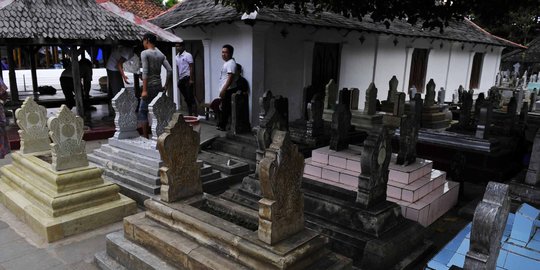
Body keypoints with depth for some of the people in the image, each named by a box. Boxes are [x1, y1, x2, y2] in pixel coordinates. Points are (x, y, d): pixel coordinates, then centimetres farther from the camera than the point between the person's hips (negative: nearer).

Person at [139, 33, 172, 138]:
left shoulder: (145, 53, -7)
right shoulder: (161, 54, 10)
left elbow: (145, 72, -15)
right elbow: (170, 70, 3)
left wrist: (144, 90, -17)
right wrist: (166, 86, 10)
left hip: (150, 86, -6)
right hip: (159, 86, 6)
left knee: (143, 110, 2)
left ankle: (145, 136, 2)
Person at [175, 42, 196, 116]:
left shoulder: (187, 55, -5)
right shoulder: (177, 57, 15)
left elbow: (191, 67, -10)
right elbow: (178, 68, 17)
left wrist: (191, 79, -17)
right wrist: (178, 80, 12)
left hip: (187, 78, -7)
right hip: (181, 79, 7)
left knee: (190, 97, -9)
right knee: (186, 98, 9)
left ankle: (194, 114, -7)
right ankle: (190, 114, 14)